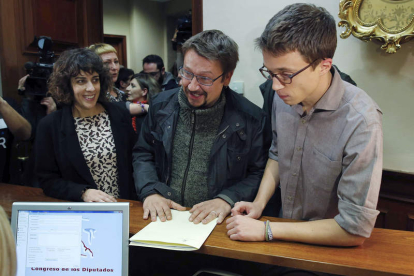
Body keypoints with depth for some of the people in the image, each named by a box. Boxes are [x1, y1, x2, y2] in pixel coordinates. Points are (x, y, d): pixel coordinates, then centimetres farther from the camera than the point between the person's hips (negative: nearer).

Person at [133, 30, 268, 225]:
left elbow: (259, 174, -1)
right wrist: (150, 192, -3)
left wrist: (227, 199, -15)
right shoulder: (161, 105, 4)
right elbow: (142, 154, 12)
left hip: (216, 223, 0)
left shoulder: (250, 118, -6)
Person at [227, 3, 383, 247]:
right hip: (286, 232, 5)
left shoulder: (360, 121, -25)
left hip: (329, 248, -5)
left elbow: (355, 230, -22)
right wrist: (259, 203, -3)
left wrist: (266, 230, -20)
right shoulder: (284, 96, -7)